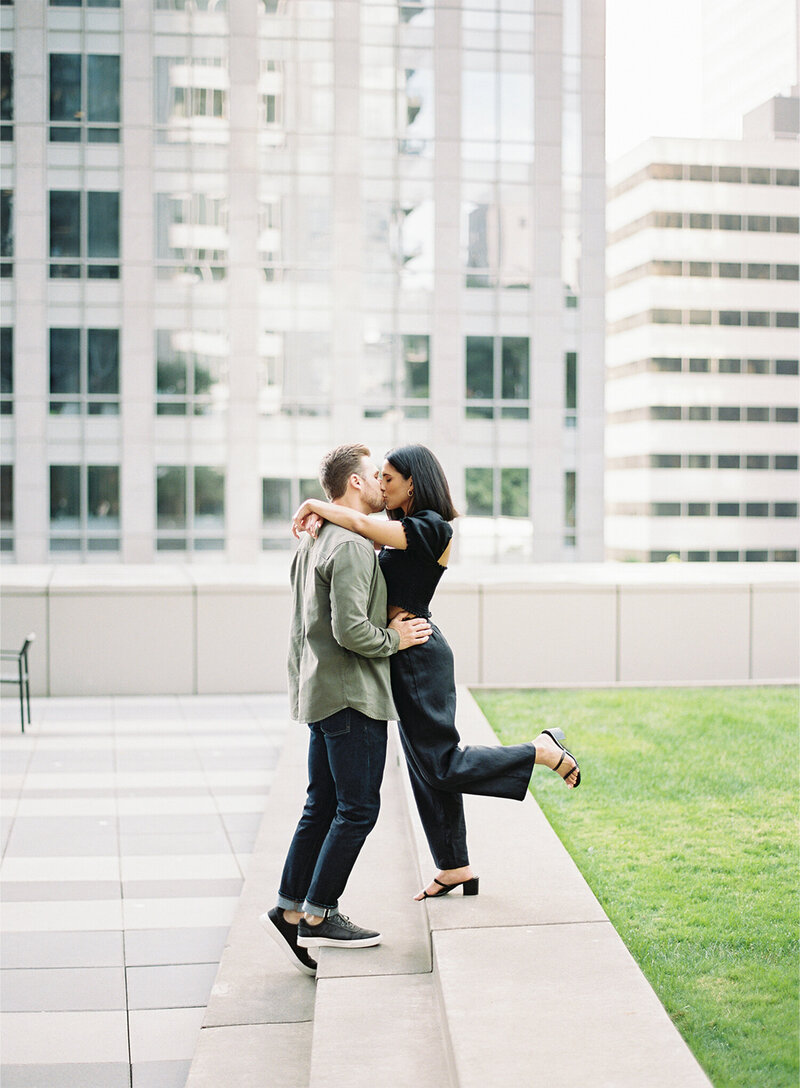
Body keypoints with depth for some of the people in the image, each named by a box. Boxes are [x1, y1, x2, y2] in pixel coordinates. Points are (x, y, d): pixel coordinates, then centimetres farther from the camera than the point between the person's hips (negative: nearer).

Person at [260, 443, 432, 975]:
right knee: (358, 809, -3)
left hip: (320, 690, 10)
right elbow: (350, 630, -22)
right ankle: (318, 915, 2)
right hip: (352, 694, -10)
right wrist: (393, 638, -9)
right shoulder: (352, 545, -16)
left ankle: (289, 910, 16)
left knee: (323, 807, 13)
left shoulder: (314, 542, 16)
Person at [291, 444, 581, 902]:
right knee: (426, 766, 13)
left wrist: (314, 504, -14)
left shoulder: (431, 528, -17)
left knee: (441, 767, -5)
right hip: (408, 655, 10)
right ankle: (456, 868, 21)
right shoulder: (405, 529, 13)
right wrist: (318, 518, -7)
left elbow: (363, 525, -28)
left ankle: (542, 750, 3)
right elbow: (367, 530, 14)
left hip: (419, 655, -10)